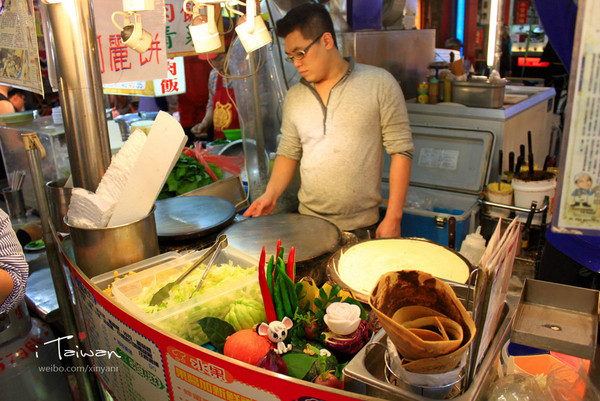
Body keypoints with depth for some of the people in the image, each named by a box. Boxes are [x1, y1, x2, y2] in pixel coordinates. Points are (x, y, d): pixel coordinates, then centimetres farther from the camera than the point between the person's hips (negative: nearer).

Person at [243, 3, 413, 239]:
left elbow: (401, 150, -8)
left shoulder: (378, 84, -7)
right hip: (307, 222, 4)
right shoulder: (294, 97, 6)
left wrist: (393, 217, -11)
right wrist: (271, 194, -3)